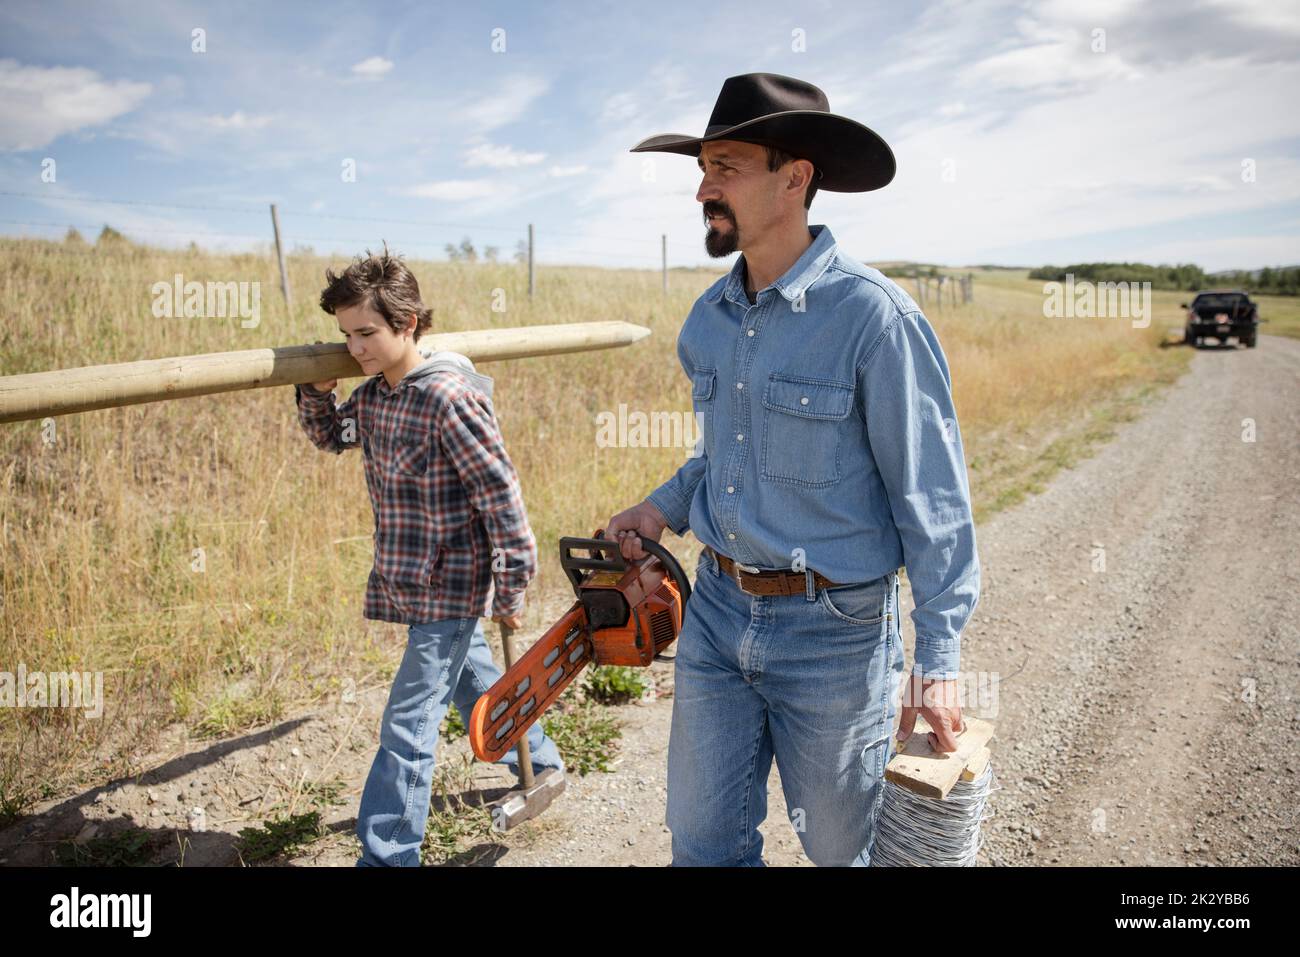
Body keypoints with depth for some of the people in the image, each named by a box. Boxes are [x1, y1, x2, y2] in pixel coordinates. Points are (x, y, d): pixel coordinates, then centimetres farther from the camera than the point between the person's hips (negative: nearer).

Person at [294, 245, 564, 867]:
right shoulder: (372, 398, 2)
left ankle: (385, 856, 8)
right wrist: (316, 390, 1)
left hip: (449, 589, -9)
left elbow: (502, 497, -21)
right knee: (476, 683, 25)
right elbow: (329, 437, 22)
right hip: (409, 583, 9)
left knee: (408, 726, -4)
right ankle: (541, 763, 46)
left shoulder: (449, 398, -23)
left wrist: (511, 592, -16)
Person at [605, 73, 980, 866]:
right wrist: (666, 507, 4)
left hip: (834, 631, -6)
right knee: (704, 842, 16)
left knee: (843, 847, 16)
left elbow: (932, 497, -14)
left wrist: (940, 659, -15)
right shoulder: (708, 319, 5)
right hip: (716, 611, 6)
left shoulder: (872, 315, -17)